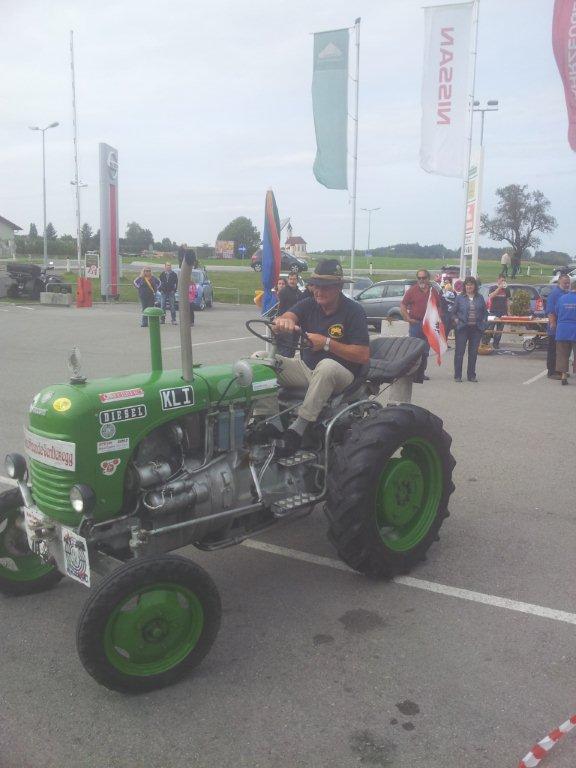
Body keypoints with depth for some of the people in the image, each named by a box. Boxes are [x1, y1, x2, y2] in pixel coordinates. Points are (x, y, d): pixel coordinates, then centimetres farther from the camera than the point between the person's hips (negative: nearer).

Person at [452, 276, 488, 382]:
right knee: (459, 352, -2)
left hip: (476, 328, 2)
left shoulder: (480, 298, 9)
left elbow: (485, 312, 15)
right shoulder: (460, 298, 2)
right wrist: (456, 321, -8)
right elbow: (454, 312, 6)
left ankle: (471, 375, 16)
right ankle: (457, 375, 5)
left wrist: (483, 321, 2)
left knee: (473, 352, 7)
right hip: (462, 328, -2)